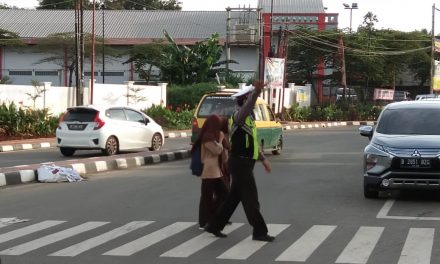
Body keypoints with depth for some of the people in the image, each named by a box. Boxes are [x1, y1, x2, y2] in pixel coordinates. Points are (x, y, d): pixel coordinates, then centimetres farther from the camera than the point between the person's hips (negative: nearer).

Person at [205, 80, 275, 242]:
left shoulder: (248, 118, 18)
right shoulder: (238, 116, -13)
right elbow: (247, 108, -39)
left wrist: (263, 159, 25)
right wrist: (257, 92, -56)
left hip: (244, 164, 10)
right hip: (241, 163, -10)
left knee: (233, 198, 14)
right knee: (251, 199, -4)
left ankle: (214, 226, 21)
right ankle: (259, 232, 2)